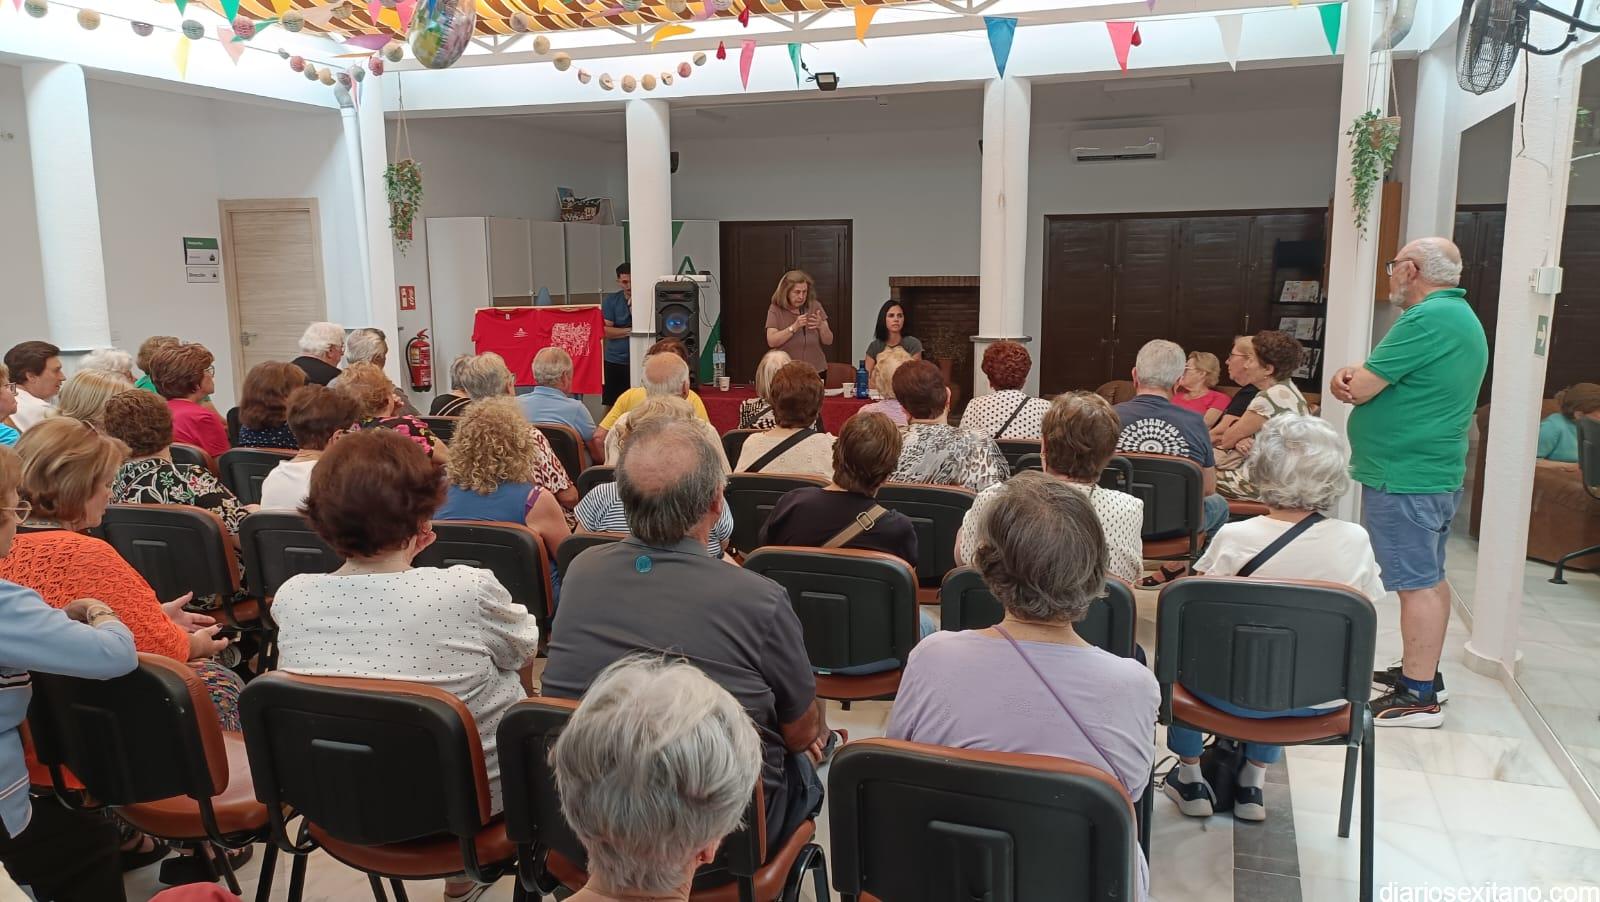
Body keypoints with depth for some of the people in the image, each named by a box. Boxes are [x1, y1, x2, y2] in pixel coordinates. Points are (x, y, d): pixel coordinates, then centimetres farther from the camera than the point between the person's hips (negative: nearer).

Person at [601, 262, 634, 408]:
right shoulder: (610, 300, 5)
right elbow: (607, 331, -3)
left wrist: (633, 307, -18)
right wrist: (631, 331, -12)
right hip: (614, 361, 2)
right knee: (611, 405, 5)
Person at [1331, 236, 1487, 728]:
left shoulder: (1426, 320, -19)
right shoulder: (1461, 315, 17)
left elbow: (1360, 388, -20)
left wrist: (1350, 378, 2)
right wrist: (1351, 376, -7)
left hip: (1403, 478, -11)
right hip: (1437, 471, 11)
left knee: (1417, 583, -5)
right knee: (1430, 577, 17)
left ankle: (1417, 697, 1)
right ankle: (1424, 673, 28)